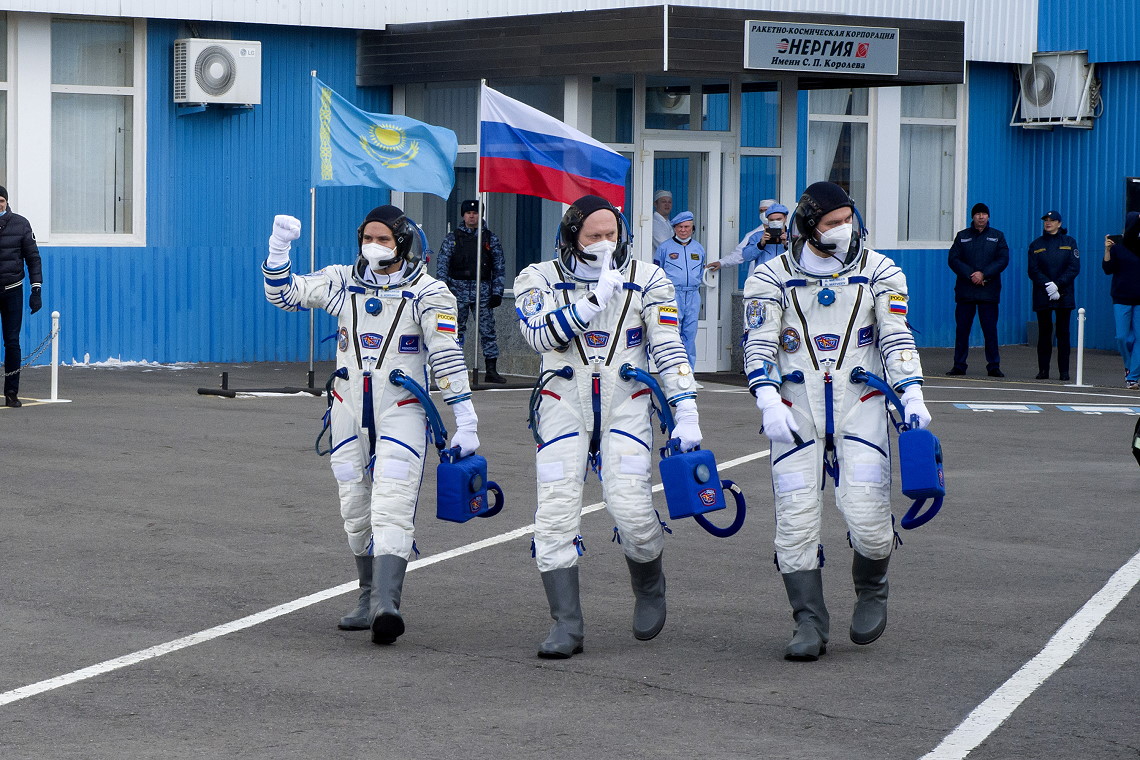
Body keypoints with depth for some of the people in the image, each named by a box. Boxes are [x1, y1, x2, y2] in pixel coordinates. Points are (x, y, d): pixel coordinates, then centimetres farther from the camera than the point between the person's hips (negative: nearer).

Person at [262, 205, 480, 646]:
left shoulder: (428, 294, -2)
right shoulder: (343, 282, 9)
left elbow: (447, 360, -4)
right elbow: (283, 294, 11)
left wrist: (465, 421, -6)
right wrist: (279, 247, -4)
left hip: (401, 414, -5)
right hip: (349, 411, 5)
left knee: (391, 509, -17)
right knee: (356, 510, 9)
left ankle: (387, 605, -27)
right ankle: (370, 596, 23)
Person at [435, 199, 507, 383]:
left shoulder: (491, 238, 8)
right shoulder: (453, 237, 7)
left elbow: (499, 268, 8)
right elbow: (442, 263, 4)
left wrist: (497, 292, 1)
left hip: (483, 288, 0)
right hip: (458, 287, 0)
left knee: (488, 330, -2)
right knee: (456, 330, 1)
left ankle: (491, 370, 0)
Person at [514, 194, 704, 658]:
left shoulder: (646, 280, 6)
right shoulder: (539, 280, 4)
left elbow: (669, 349, 4)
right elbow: (541, 335, -13)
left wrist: (686, 414, -4)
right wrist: (596, 298, -19)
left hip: (626, 402, 0)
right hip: (564, 402, 1)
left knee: (630, 507, -13)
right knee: (557, 511, -10)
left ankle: (649, 587, 19)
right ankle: (567, 625, -5)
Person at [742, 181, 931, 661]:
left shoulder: (878, 272, 6)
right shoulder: (772, 277, 4)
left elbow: (896, 337, 6)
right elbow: (758, 345, 1)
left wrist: (912, 395, -7)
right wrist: (768, 403, -14)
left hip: (859, 405, 0)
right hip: (795, 410, 0)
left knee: (867, 517, -12)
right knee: (796, 522, -6)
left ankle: (871, 590, 18)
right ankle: (810, 625, 4)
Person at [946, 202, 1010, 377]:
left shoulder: (997, 236, 10)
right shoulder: (962, 236, 11)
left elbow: (1003, 260, 0)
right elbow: (953, 259, 1)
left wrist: (983, 274, -13)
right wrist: (971, 275, -12)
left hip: (989, 291, -1)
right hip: (965, 289, 1)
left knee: (990, 329, -3)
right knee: (962, 328, 0)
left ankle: (994, 366, 1)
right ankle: (959, 366, 5)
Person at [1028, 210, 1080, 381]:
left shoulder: (1069, 242, 7)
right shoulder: (1036, 245, 9)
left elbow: (1074, 268, -2)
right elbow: (1033, 270, 0)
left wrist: (1058, 285, -13)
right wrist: (1048, 285, -14)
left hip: (1064, 295, -1)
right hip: (1042, 296, 1)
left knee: (1063, 333, -1)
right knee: (1044, 332, -1)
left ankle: (1064, 371, 1)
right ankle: (1043, 370, 3)